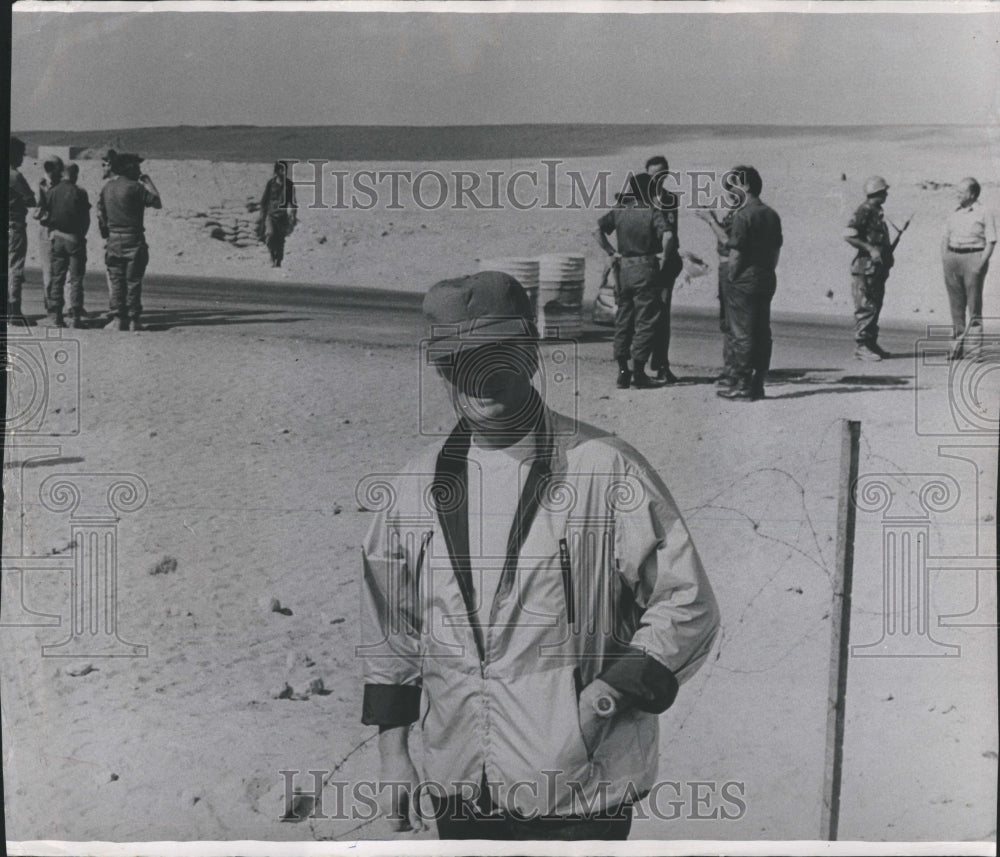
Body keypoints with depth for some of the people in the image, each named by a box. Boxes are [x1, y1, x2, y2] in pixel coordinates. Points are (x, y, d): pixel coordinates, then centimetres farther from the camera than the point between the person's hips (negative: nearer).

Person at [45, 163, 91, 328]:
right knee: (76, 279, 0)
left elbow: (48, 216, 4)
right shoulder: (80, 193, -8)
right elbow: (86, 218, -4)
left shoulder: (52, 192, 1)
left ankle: (56, 316, 7)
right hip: (75, 239, -3)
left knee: (57, 278, 9)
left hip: (57, 238, 3)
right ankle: (75, 317, -4)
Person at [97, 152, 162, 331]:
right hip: (133, 240, -5)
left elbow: (101, 215, 11)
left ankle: (117, 318, 6)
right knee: (133, 282, 1)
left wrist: (106, 237, 18)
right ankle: (134, 319, 2)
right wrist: (148, 182, 2)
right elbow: (157, 202, -7)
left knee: (116, 282, 8)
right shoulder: (134, 187, -12)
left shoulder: (106, 188, 9)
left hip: (113, 240, 5)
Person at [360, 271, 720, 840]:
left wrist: (607, 697, -15)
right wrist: (393, 753, 11)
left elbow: (687, 606, -7)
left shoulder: (606, 470, -9)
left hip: (579, 788, -4)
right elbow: (390, 633, 12)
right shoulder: (419, 487, 5)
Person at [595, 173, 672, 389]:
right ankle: (638, 373, -1)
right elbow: (667, 235, -23)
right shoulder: (652, 212, -8)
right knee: (646, 321, 1)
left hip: (624, 268, 5)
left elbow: (598, 230, -2)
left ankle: (623, 370, 11)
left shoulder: (619, 211, 5)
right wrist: (663, 255, -8)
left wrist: (611, 252, 3)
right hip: (646, 269, -5)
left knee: (623, 320, 12)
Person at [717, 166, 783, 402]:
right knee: (762, 333, 9)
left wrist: (731, 277, -5)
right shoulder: (772, 214, 11)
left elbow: (735, 253, -16)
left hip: (744, 282, -8)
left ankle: (743, 385, -1)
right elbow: (777, 250, 14)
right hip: (766, 281, 8)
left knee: (742, 334, -3)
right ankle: (758, 385, 13)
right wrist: (767, 271, 18)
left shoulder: (743, 215, -13)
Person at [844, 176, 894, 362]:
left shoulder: (877, 212, 17)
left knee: (876, 305, 13)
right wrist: (870, 249, -21)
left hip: (878, 267, 10)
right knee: (866, 307, -8)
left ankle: (871, 343, 20)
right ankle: (861, 347, -5)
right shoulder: (864, 211, -12)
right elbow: (848, 235, -20)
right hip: (866, 266, -10)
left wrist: (888, 252, 14)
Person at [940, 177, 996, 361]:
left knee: (974, 306, -6)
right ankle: (960, 344, 12)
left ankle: (974, 349, -5)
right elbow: (945, 238, 18)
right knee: (956, 305, 5)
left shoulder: (984, 213, -1)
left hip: (974, 256, -5)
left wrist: (980, 264, -15)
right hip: (953, 257, 5)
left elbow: (991, 242, -5)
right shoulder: (954, 214, 15)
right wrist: (945, 260, 4)